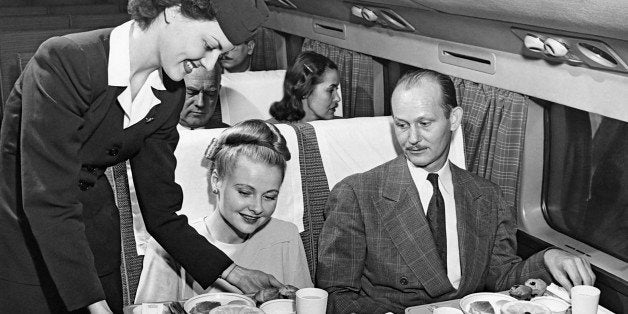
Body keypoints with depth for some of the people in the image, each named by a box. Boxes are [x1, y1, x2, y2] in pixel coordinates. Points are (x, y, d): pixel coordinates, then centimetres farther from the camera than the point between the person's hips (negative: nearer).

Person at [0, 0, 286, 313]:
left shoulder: (169, 94, -2)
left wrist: (230, 272, -5)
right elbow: (48, 200, -27)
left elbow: (160, 207, 1)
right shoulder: (63, 61, -23)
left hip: (94, 248, 6)